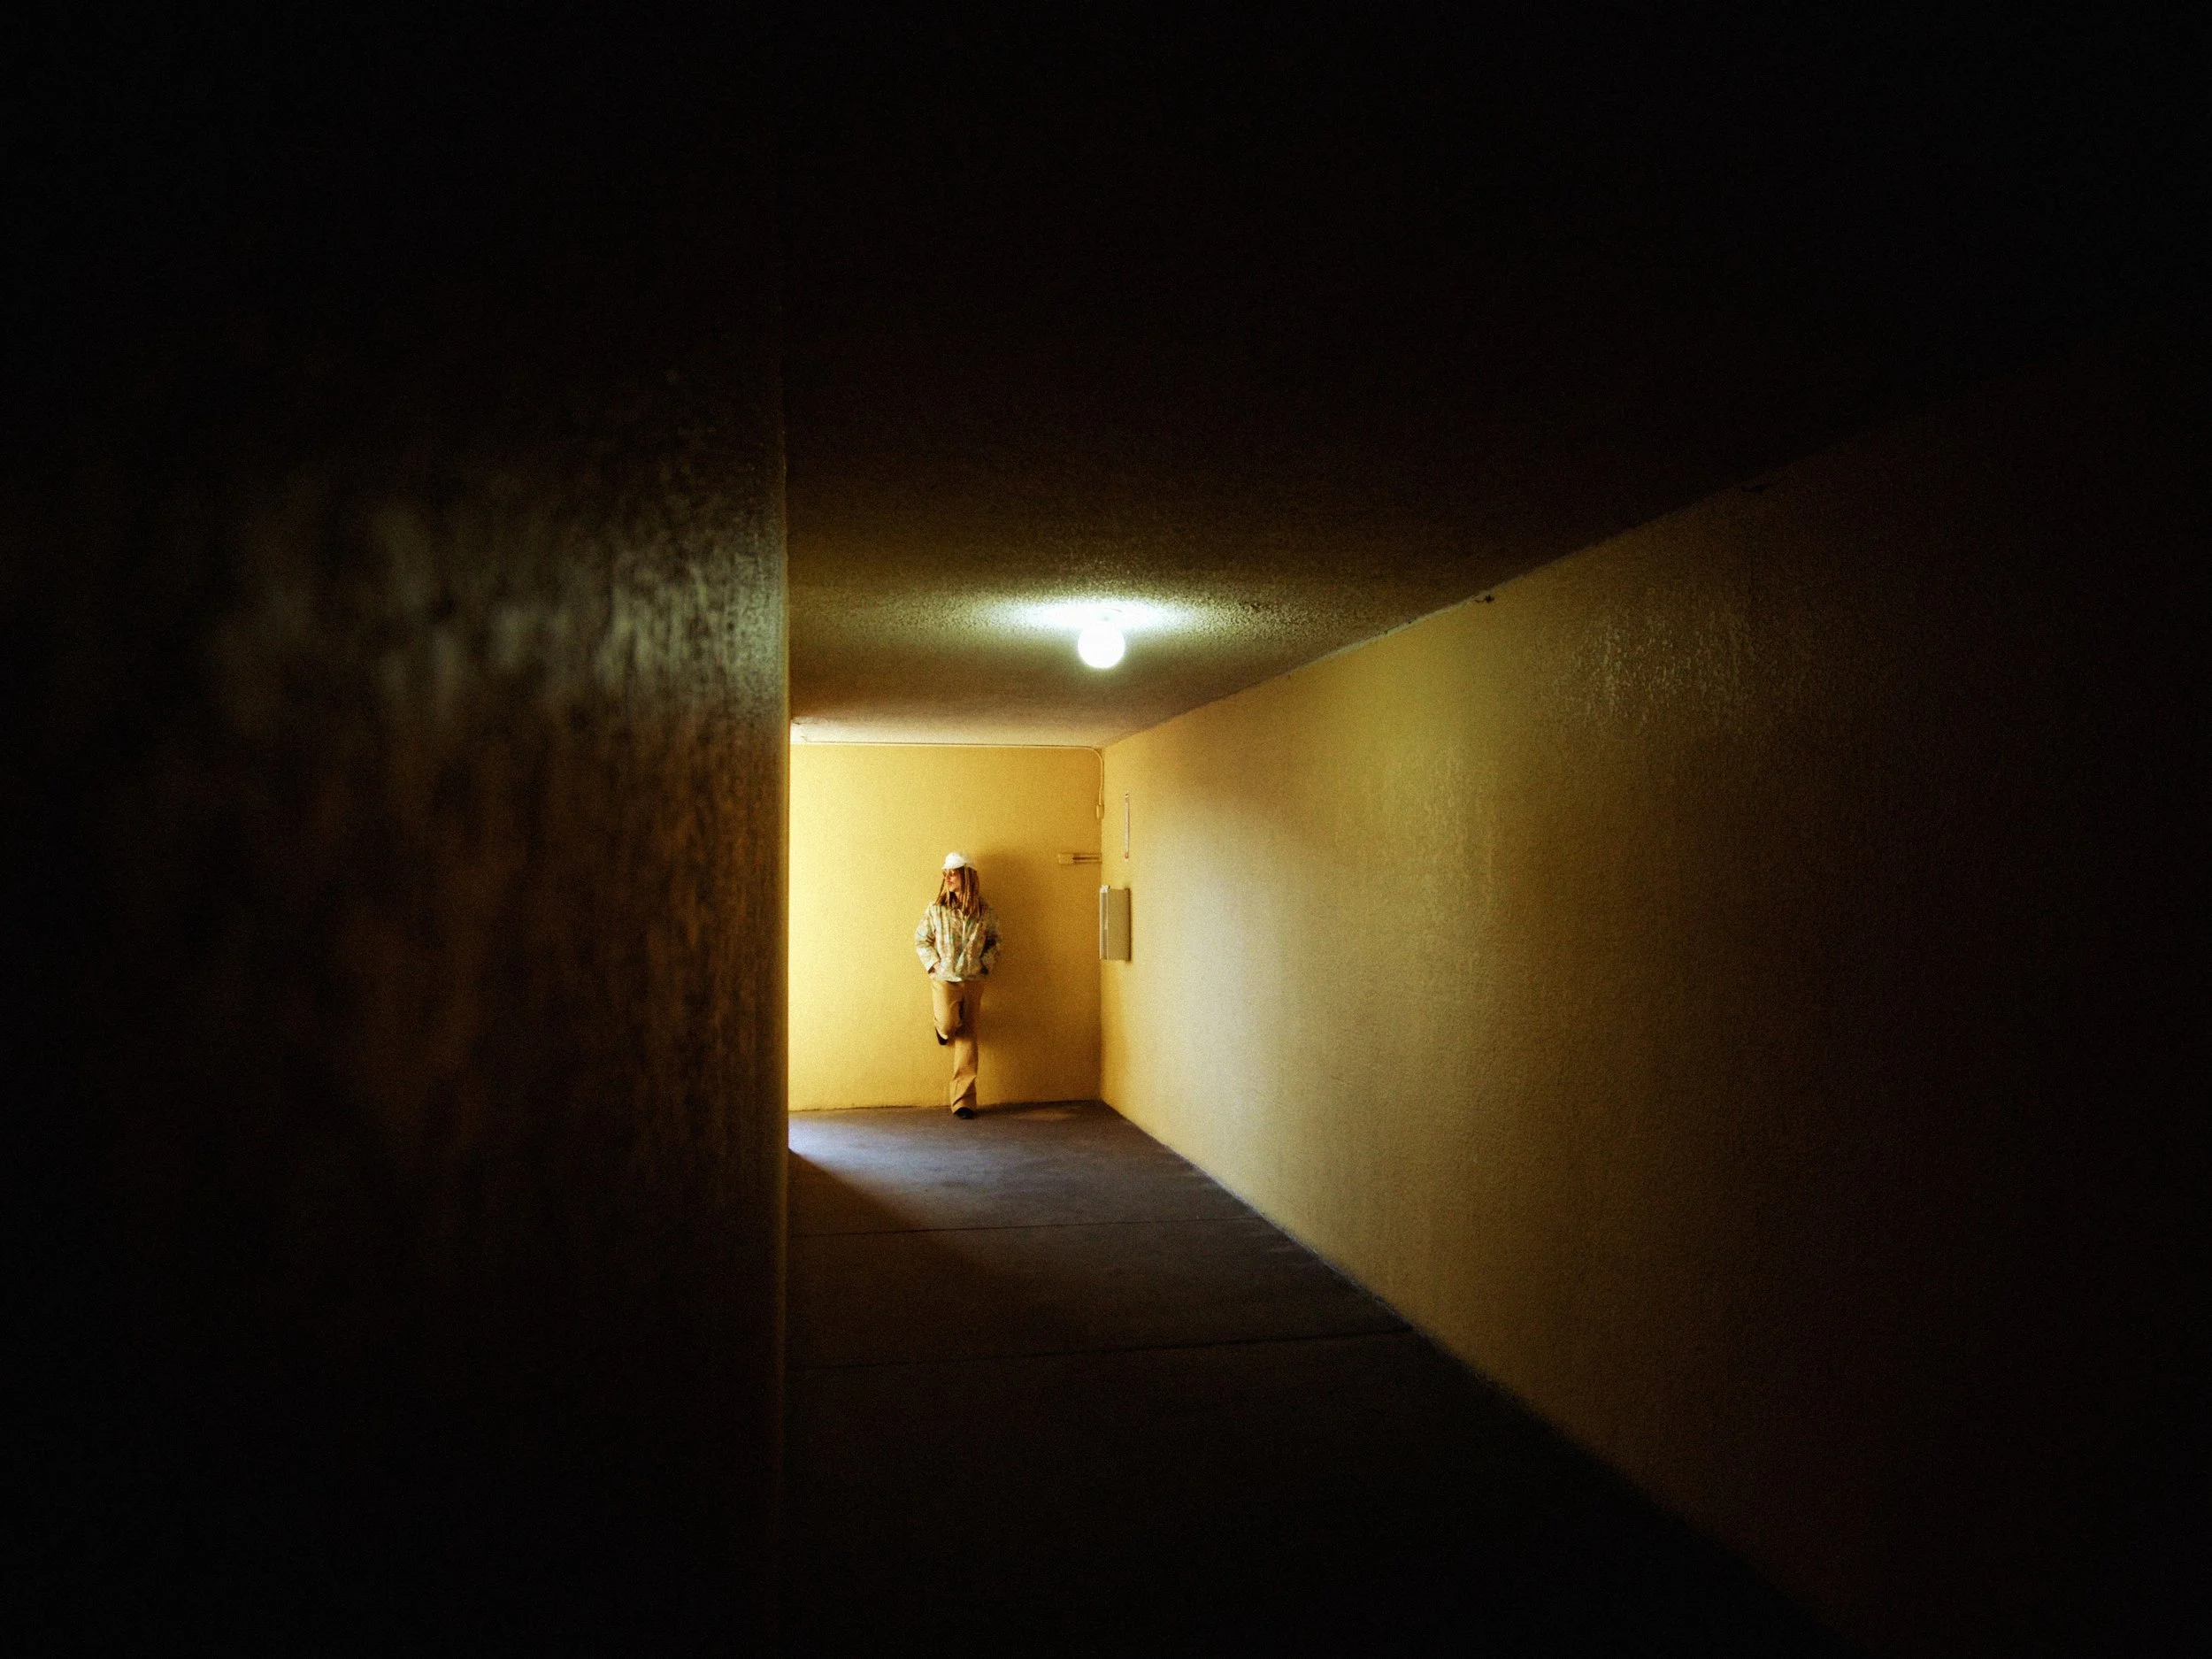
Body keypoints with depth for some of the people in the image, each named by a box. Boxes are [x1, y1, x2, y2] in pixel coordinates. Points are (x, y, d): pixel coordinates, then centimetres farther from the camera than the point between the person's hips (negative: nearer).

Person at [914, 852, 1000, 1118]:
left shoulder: (986, 914, -1)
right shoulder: (936, 910, -2)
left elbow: (993, 942, 12)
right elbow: (921, 940, 6)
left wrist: (985, 963, -2)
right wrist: (933, 964, -4)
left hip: (973, 981, 1)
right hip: (944, 979, -1)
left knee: (967, 1038, 1)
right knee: (949, 1024, -22)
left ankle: (963, 1100, 5)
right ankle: (943, 1028, 19)